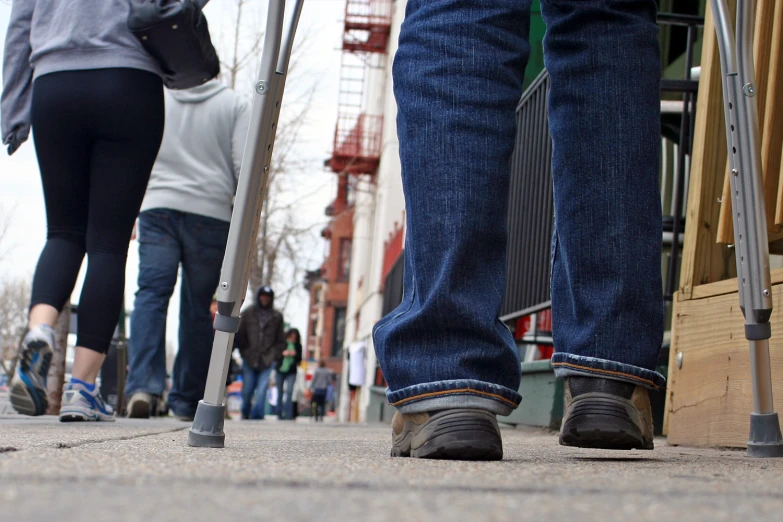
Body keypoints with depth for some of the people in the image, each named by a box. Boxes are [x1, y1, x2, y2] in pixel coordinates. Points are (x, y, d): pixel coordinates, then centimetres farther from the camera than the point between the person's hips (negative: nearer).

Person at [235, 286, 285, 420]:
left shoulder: (277, 317, 7)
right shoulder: (247, 314, 6)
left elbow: (281, 341, 11)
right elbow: (239, 336, 9)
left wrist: (275, 356, 2)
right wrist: (244, 352, 2)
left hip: (267, 361, -1)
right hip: (249, 360, 1)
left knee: (261, 392, -9)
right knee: (247, 391, 4)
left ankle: (256, 417, -5)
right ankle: (245, 415, 24)